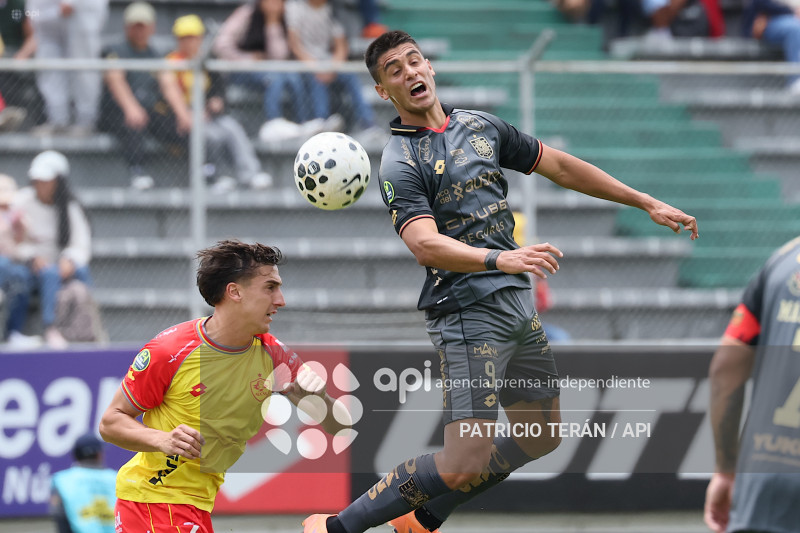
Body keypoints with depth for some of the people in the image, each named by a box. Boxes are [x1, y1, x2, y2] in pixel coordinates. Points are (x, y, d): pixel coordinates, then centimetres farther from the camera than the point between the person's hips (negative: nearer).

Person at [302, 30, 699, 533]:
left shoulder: (481, 126, 13)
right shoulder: (400, 161, -9)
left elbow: (561, 166, 21)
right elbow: (426, 244, -24)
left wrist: (648, 203, 22)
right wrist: (500, 258, -40)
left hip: (519, 304, 8)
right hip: (468, 315, -8)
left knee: (542, 437, 15)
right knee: (465, 465, -17)